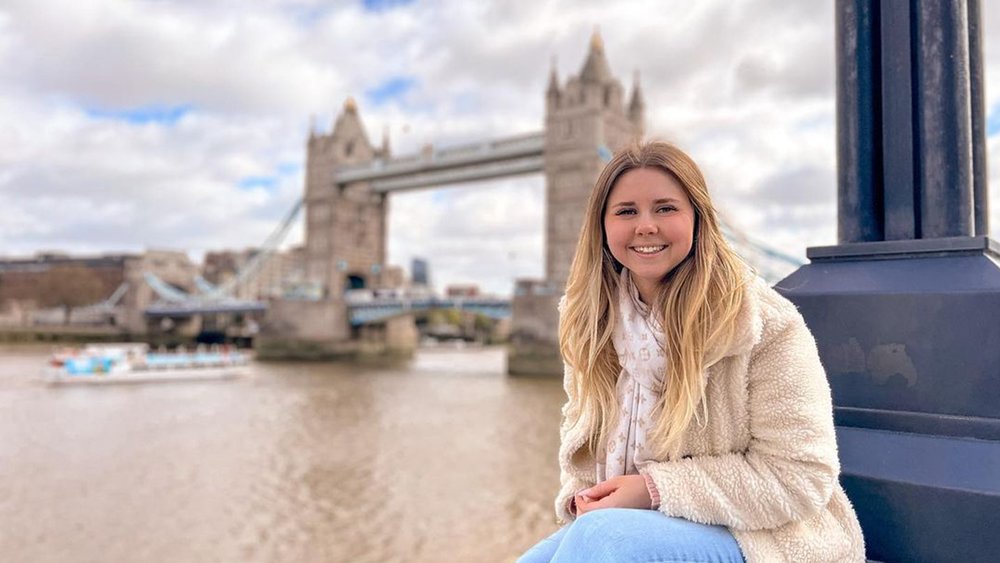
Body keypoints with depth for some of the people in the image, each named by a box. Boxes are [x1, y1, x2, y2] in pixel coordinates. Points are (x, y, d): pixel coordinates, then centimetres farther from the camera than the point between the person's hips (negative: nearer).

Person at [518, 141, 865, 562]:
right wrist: (582, 496, -8)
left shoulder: (765, 323, -15)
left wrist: (658, 488, -21)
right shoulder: (592, 320, 1)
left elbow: (801, 476, -16)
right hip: (635, 526, 5)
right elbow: (582, 430, 13)